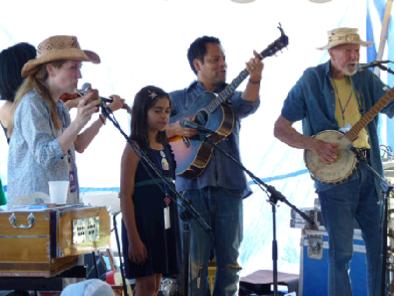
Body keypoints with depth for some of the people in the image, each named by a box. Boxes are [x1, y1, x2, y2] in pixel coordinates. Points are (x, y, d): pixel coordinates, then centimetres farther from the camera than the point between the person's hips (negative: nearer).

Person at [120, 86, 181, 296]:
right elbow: (125, 196, -15)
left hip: (165, 222, 7)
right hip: (142, 222, -7)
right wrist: (133, 238, -18)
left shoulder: (165, 147, 10)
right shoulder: (134, 148, -12)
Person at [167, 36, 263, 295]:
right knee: (196, 258, 1)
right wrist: (175, 129, -12)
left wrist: (255, 78, -31)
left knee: (229, 257, 5)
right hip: (193, 187, -1)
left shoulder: (231, 97, 12)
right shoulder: (178, 99, 10)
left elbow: (248, 104, -11)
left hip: (229, 186, 2)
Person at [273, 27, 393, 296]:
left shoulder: (367, 79, 9)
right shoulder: (311, 81, -2)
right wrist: (313, 144, -16)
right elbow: (280, 128, -2)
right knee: (341, 251, 0)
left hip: (369, 172, 4)